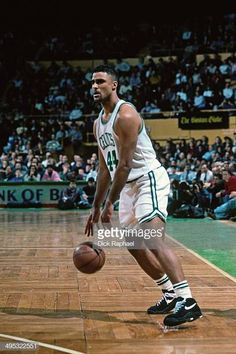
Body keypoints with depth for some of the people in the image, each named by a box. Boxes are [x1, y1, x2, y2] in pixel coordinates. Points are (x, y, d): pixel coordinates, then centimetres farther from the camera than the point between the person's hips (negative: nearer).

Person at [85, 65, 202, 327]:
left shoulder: (125, 115, -17)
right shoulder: (98, 123, 13)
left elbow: (125, 164, -20)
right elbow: (105, 169, 17)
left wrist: (109, 203, -17)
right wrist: (95, 208, 15)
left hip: (149, 179, -10)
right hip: (128, 185, 10)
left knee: (153, 240, -22)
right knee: (134, 245, 13)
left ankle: (188, 302, -23)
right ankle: (170, 294, 25)